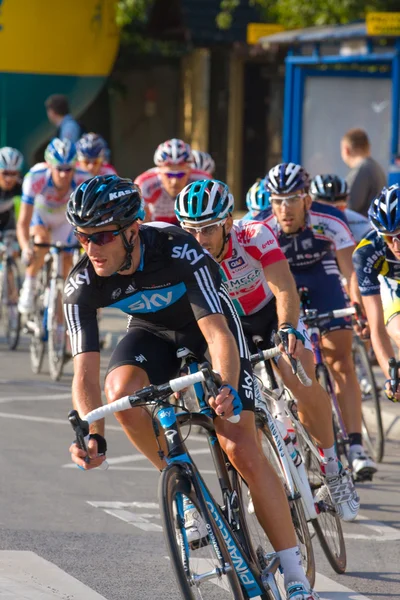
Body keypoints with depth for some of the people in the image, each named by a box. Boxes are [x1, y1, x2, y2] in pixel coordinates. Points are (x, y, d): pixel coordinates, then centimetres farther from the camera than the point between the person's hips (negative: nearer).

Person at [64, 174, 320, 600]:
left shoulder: (181, 253, -37)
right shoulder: (83, 286, -26)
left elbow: (218, 336, -42)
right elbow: (85, 373, -28)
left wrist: (226, 389, -62)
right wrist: (93, 435, -46)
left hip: (207, 325, -3)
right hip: (154, 333, 3)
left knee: (242, 450, -14)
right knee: (120, 389, -31)